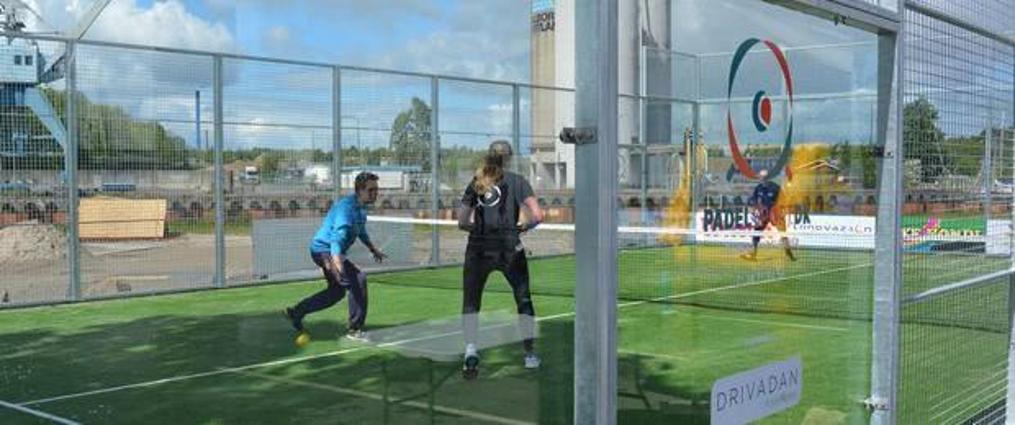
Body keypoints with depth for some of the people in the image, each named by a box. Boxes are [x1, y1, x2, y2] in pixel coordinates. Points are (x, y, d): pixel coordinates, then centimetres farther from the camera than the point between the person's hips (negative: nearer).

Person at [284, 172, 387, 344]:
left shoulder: (361, 207, 8)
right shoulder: (347, 206, -24)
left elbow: (361, 231, 28)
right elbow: (339, 231, -39)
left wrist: (373, 249, 37)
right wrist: (336, 256, -54)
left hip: (329, 251, 11)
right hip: (325, 250, -11)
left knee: (336, 291, 20)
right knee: (358, 279, -22)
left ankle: (296, 312, 32)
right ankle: (355, 329, -15)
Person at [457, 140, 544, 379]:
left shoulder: (475, 183, 8)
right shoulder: (516, 181, 1)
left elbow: (462, 222, 7)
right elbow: (537, 216, -9)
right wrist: (520, 227, 9)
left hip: (478, 250, 1)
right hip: (509, 249, -1)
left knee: (470, 304, 9)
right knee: (524, 300, 16)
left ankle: (471, 349, -11)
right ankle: (529, 353, 20)